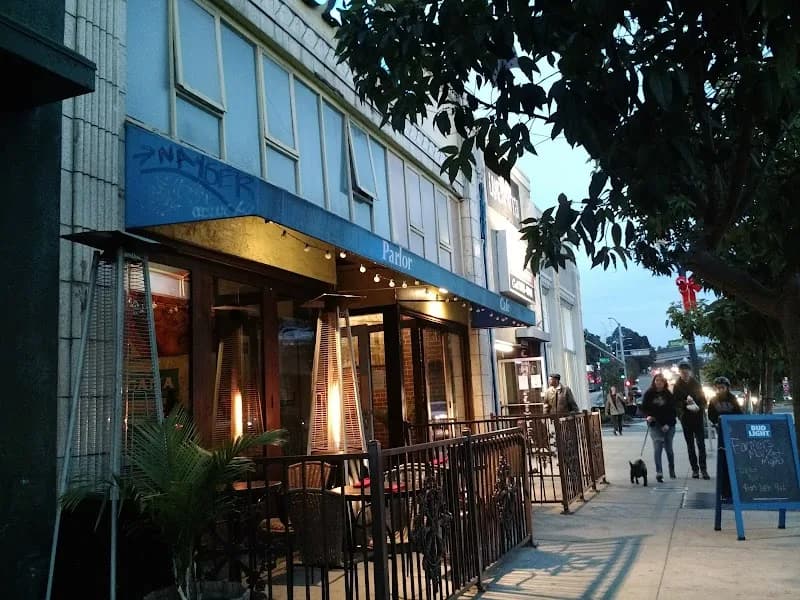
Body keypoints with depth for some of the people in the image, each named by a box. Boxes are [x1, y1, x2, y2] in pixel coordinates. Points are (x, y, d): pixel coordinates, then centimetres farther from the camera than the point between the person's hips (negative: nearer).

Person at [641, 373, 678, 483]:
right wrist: (648, 416, -12)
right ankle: (659, 473, -15)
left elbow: (673, 410, -1)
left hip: (668, 425, 1)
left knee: (669, 448, 9)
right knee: (657, 447, -13)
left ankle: (672, 471, 29)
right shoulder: (649, 394, 0)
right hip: (655, 425, -1)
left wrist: (668, 424, -11)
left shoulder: (669, 395, 0)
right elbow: (644, 408, 7)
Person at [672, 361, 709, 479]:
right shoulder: (677, 386, 3)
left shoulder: (696, 384, 6)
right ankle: (695, 469, 9)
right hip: (685, 418, 0)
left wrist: (700, 408, -13)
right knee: (690, 445, 5)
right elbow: (675, 402, -1)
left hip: (698, 417, 0)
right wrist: (685, 403, -20)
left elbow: (703, 399, 7)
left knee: (701, 443, -5)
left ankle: (703, 468, -2)